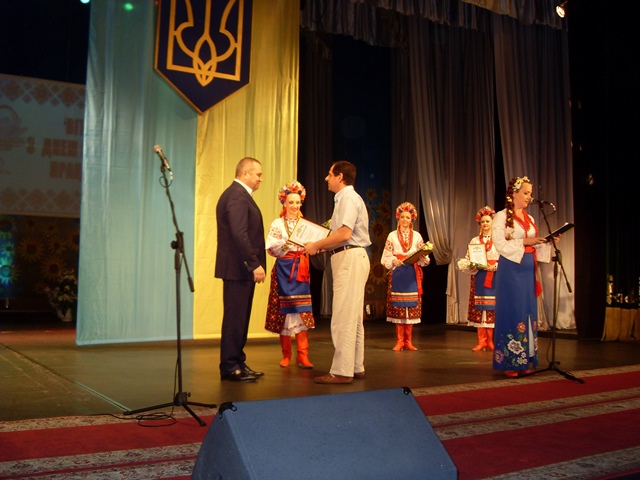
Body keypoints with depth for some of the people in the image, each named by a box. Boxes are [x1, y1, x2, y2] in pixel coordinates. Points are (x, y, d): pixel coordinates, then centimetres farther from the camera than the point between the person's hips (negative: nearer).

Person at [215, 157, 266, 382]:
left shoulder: (237, 194, 19)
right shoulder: (237, 196, -15)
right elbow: (239, 234, -24)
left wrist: (253, 264, 17)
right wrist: (255, 264, -23)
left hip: (241, 268, 11)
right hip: (238, 268, -11)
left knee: (239, 318, 13)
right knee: (235, 319, -4)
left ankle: (237, 363, 20)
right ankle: (230, 367, 3)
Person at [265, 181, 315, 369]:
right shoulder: (278, 224, 1)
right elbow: (271, 248, -8)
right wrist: (287, 243, -22)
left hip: (301, 270, 3)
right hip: (284, 270, -3)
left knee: (303, 311, -2)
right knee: (285, 311, 0)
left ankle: (302, 355, 0)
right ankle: (286, 355, 12)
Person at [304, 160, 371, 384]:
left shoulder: (348, 198, -11)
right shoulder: (347, 198, 20)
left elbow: (344, 234, -23)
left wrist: (316, 245, -14)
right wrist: (322, 245, 14)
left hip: (349, 257, -11)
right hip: (349, 258, 11)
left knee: (343, 317, -9)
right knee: (353, 316, 13)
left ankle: (341, 371, -6)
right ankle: (356, 367, 20)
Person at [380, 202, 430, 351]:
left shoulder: (417, 236, 10)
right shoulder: (392, 236, 6)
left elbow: (424, 257, 7)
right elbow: (385, 258, 2)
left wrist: (422, 258, -15)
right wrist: (394, 261, -17)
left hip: (412, 274, 1)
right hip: (397, 273, -1)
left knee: (411, 306, 0)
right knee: (398, 306, -3)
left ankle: (408, 340, 7)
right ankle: (399, 340, 3)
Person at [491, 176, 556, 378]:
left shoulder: (529, 218, 16)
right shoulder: (501, 217, -4)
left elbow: (533, 246, 18)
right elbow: (500, 244, -14)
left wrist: (547, 243, 1)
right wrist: (524, 241, -19)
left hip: (528, 270, 7)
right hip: (511, 270, -7)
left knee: (529, 313, 6)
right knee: (512, 313, -5)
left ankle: (525, 360, 12)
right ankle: (509, 362, 1)